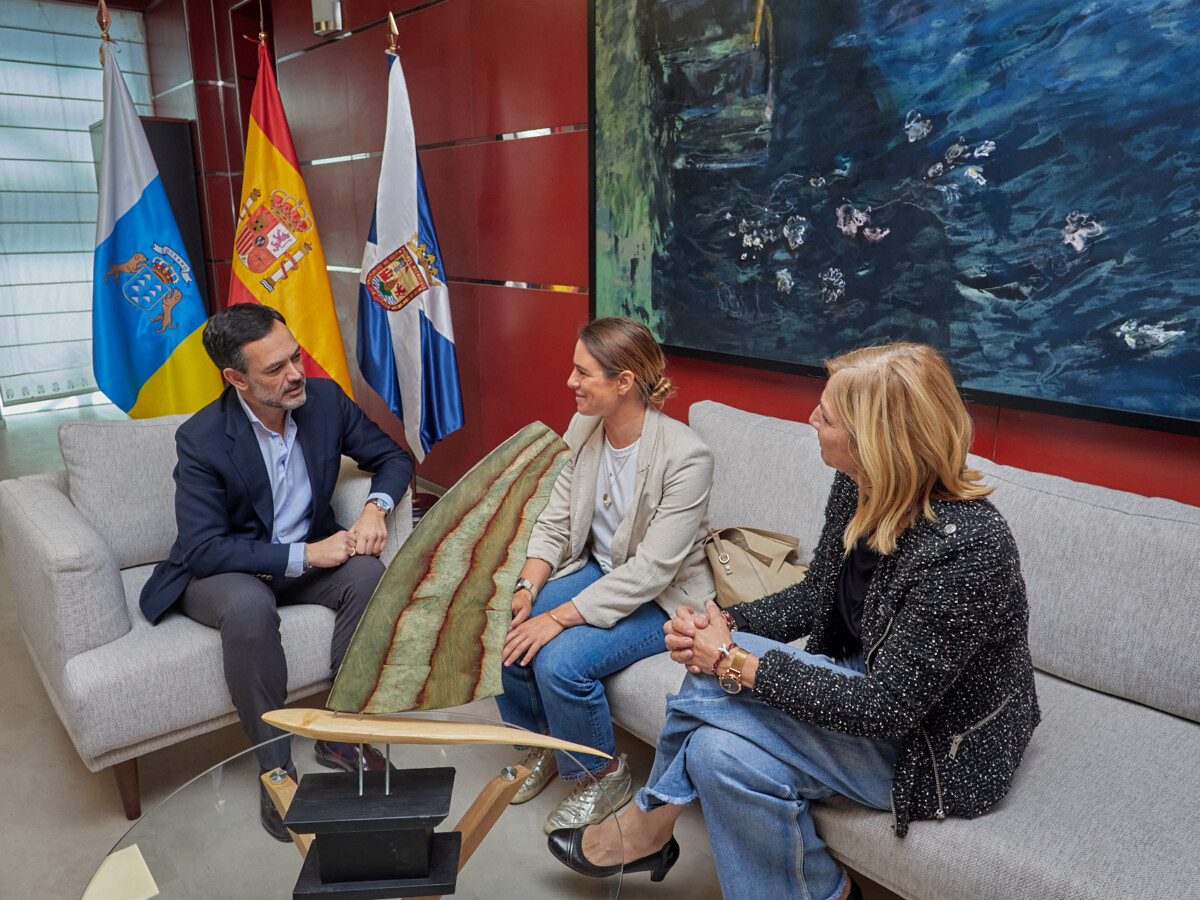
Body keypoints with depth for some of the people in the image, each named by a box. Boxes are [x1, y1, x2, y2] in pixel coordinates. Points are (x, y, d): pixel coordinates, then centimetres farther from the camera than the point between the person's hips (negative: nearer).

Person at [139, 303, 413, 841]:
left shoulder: (324, 398, -9)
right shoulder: (202, 439, -21)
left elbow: (393, 457, 2)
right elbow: (202, 550, -24)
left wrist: (376, 507, -19)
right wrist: (303, 555, -28)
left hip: (310, 554, 4)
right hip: (221, 570, -4)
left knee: (367, 574, -27)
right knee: (249, 606, -37)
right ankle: (275, 766, -19)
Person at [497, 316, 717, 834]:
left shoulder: (685, 456, -25)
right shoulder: (583, 429, -3)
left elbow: (651, 570, -27)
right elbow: (554, 523, 0)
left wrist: (559, 618, -28)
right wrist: (528, 588, -17)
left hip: (661, 599, -6)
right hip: (594, 570, 7)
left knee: (560, 660, -27)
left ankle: (605, 775, 4)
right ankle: (541, 743, 16)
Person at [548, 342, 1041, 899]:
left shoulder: (966, 547, -32)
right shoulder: (859, 488, -8)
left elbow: (885, 708, -28)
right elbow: (815, 598, 5)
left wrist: (736, 662, -24)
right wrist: (725, 626, -13)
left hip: (939, 749, -7)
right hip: (878, 683, 7)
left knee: (724, 752, -22)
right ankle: (648, 828, 9)